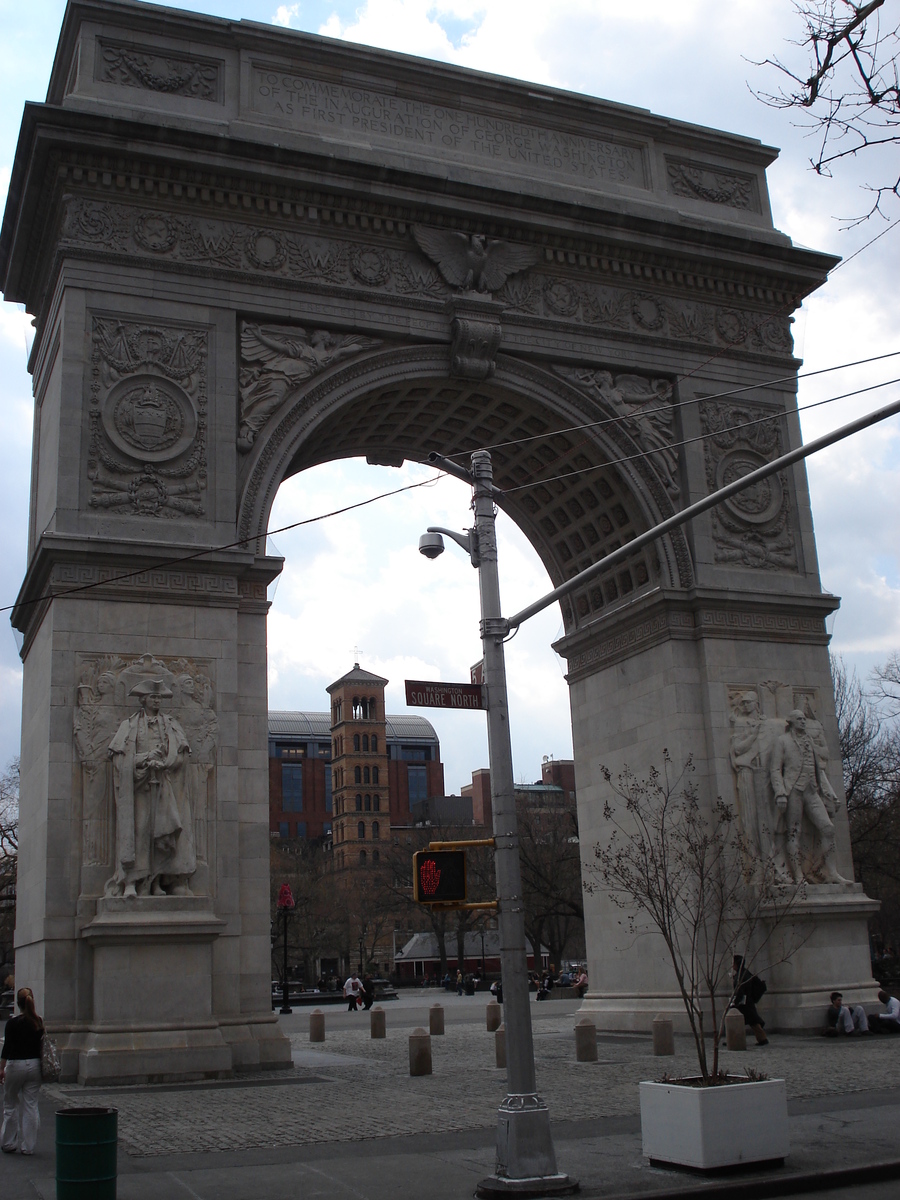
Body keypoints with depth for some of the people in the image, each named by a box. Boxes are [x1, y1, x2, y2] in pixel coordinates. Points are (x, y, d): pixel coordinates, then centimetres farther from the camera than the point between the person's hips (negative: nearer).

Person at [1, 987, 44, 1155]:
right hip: (34, 1065, 4)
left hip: (16, 1066, -4)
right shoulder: (38, 1022, 1)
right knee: (31, 1106, 7)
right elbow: (41, 1043, 7)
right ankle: (28, 1146, 8)